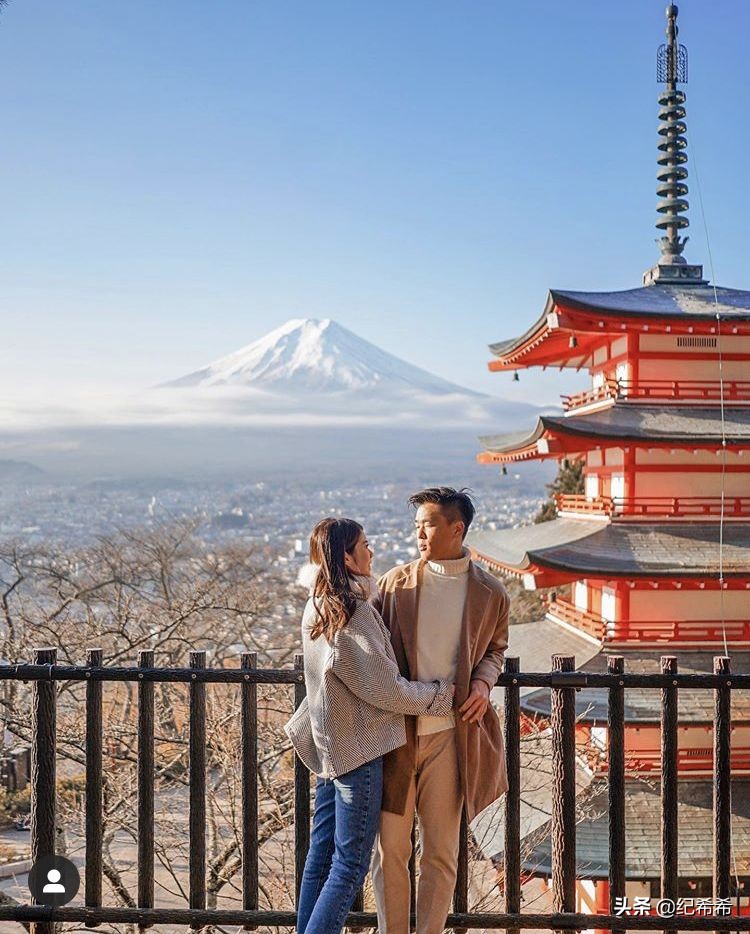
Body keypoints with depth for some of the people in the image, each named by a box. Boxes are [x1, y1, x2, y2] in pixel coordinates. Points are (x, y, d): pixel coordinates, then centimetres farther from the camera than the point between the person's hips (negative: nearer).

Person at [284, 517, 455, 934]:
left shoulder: (318, 606, 6)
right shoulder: (353, 614, -22)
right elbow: (386, 689, -18)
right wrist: (443, 693, -5)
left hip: (328, 744, 9)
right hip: (359, 748, -9)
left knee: (322, 854, 15)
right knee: (351, 864, -1)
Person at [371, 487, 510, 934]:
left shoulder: (491, 593, 0)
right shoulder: (395, 582, 0)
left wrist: (484, 681, -4)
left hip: (450, 734, 0)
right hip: (396, 731, 0)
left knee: (442, 852, 8)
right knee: (390, 850, 6)